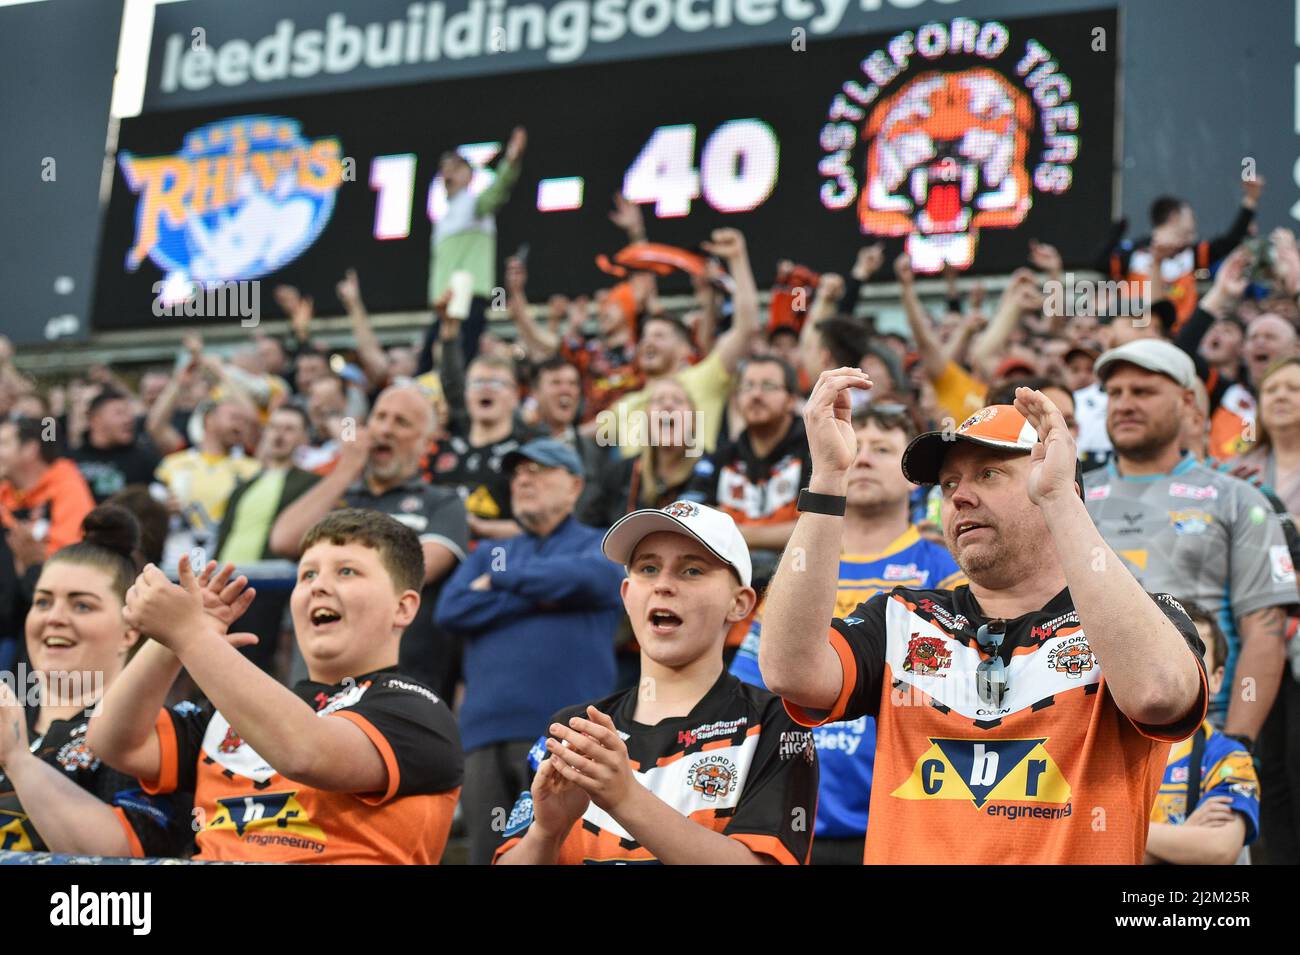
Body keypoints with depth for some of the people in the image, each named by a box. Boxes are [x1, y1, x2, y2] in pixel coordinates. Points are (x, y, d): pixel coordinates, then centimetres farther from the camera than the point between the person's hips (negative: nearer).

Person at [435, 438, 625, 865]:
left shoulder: (600, 545, 12)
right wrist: (538, 598, -3)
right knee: (488, 856, 5)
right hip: (486, 731, 5)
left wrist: (502, 579, 0)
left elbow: (587, 578, -13)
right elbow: (451, 610, 5)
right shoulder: (489, 554, 23)